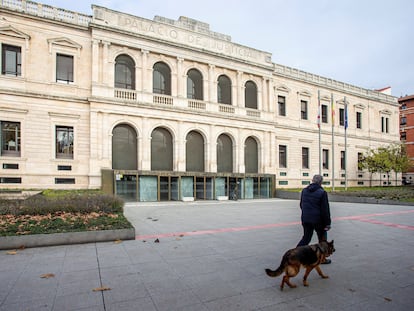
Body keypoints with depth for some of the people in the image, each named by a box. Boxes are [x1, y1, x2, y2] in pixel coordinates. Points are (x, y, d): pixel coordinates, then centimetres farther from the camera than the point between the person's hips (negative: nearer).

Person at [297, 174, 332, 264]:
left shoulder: (304, 191, 5)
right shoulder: (322, 192, -13)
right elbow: (325, 209, -13)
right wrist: (327, 223, -8)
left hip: (305, 219, 5)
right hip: (318, 220, -5)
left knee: (306, 237, 15)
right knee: (322, 239, 14)